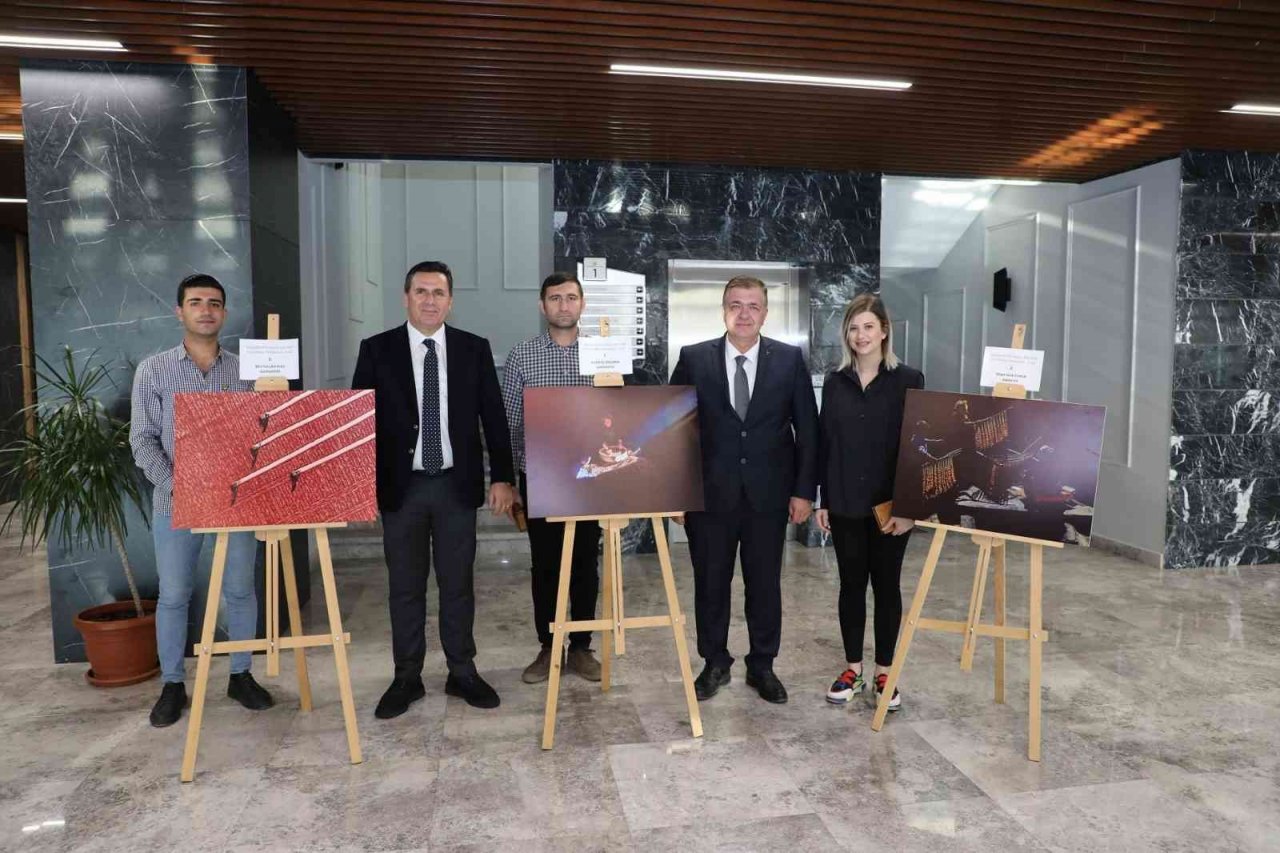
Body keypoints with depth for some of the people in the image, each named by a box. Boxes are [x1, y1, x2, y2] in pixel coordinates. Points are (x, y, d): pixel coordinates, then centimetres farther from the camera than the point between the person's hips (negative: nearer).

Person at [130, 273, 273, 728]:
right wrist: (174, 486, -13)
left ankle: (241, 675, 23)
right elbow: (143, 439, -1)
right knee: (173, 595, 8)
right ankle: (172, 684, 23)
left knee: (241, 590, 8)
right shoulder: (153, 370, 1)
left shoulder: (244, 370, 4)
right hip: (175, 502, -1)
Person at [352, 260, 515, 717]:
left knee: (458, 583, 9)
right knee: (405, 586, 9)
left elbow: (493, 416, 3)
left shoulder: (475, 348, 3)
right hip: (401, 486, 0)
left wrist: (502, 477, -2)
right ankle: (407, 678, 22)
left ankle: (462, 672, 23)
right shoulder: (377, 349, 1)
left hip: (457, 485, 1)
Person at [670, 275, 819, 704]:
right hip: (710, 491, 0)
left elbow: (807, 429, 2)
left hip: (768, 492, 0)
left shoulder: (790, 359, 1)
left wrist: (804, 490, -3)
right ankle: (715, 663, 28)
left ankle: (762, 665, 28)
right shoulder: (693, 359, -1)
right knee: (710, 581, 10)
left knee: (765, 583, 11)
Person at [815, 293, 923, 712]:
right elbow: (824, 443, 5)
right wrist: (822, 499, 2)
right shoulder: (835, 382, 4)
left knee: (886, 585, 8)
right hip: (845, 502, 2)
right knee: (851, 584, 10)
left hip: (890, 503, -2)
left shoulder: (907, 381, -4)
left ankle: (884, 670, 22)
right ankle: (852, 668, 23)